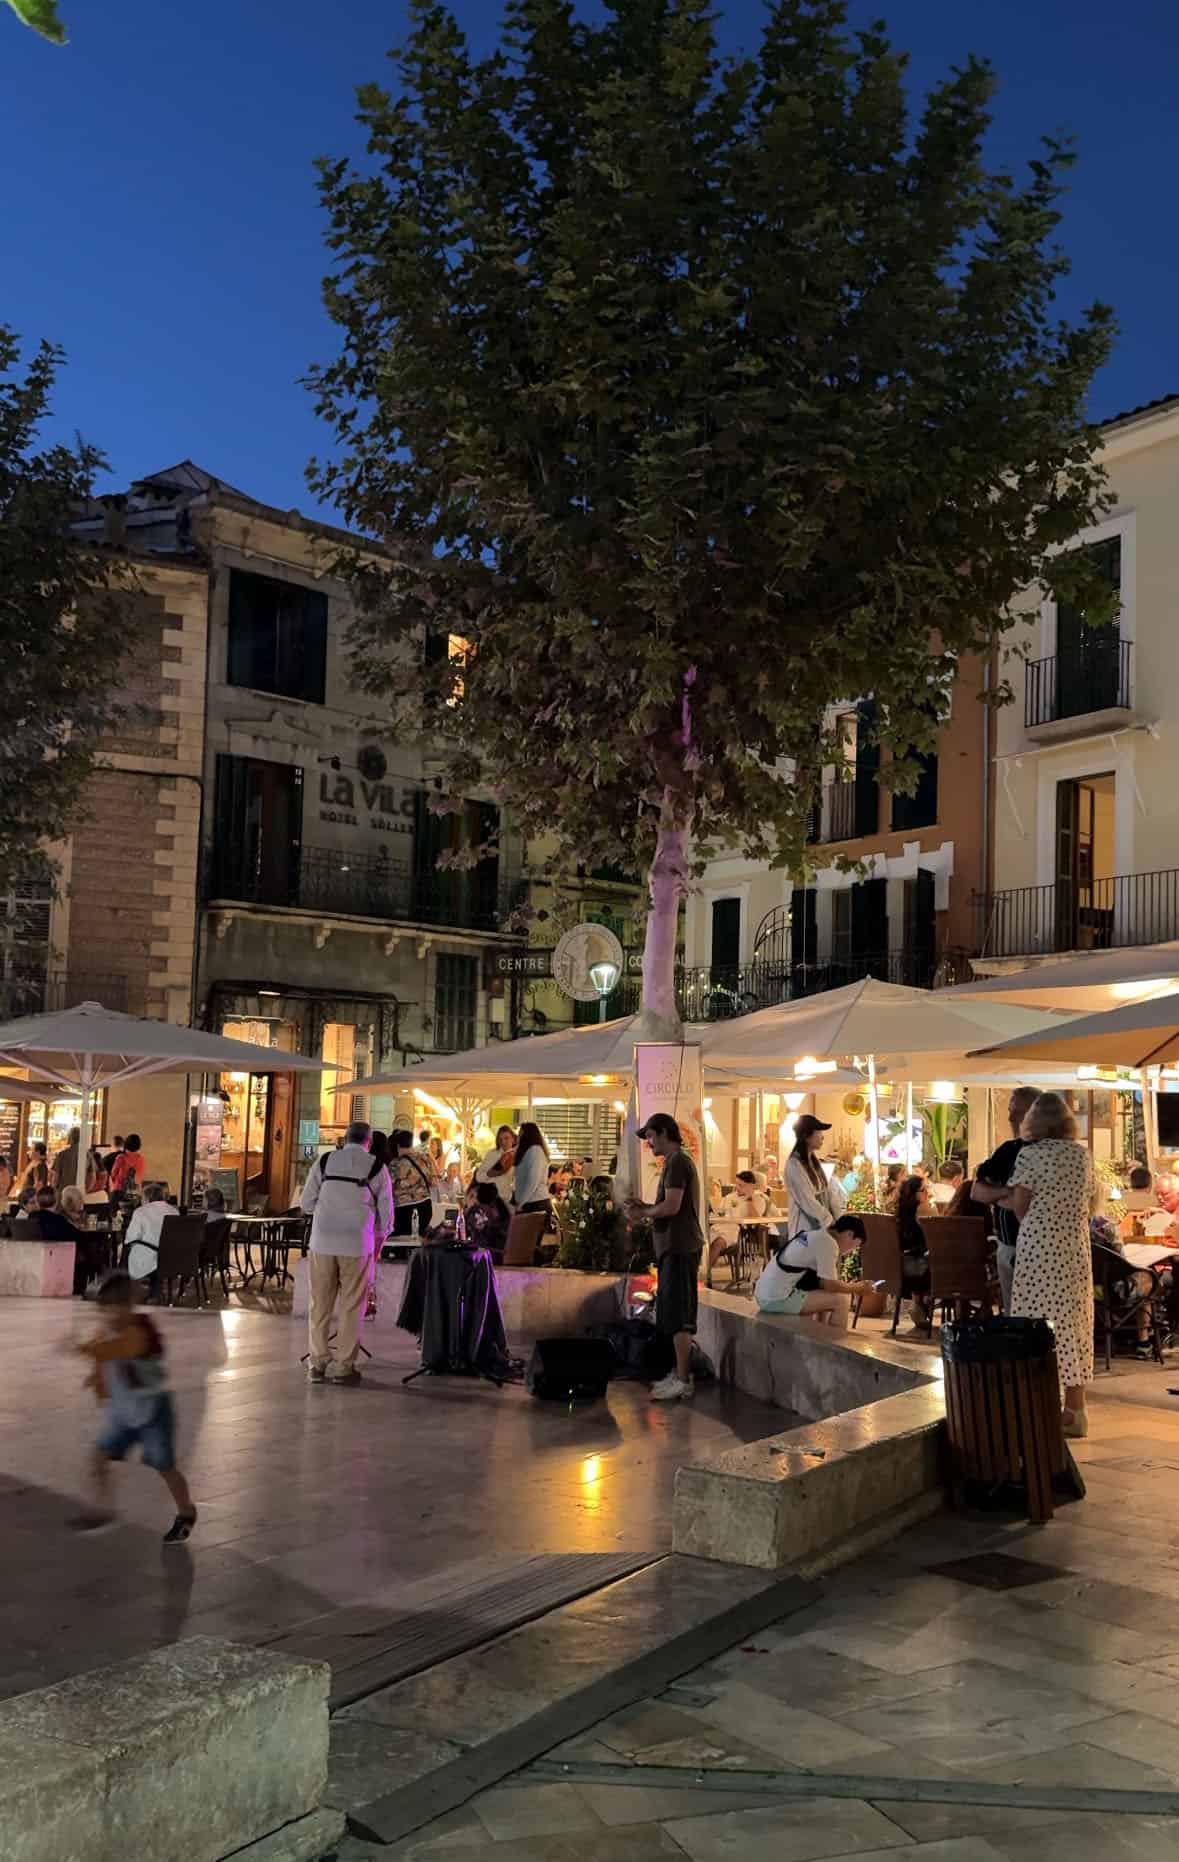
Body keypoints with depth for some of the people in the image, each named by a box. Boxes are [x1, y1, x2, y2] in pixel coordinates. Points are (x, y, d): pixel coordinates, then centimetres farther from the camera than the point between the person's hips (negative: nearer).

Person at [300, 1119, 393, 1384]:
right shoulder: (376, 1167, 3)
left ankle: (317, 1363, 14)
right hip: (358, 1243, -1)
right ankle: (343, 1366, 10)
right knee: (351, 1306, 7)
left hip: (323, 1240, 2)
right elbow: (386, 1212, 7)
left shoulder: (325, 1161, 6)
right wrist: (379, 1238, 24)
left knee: (320, 1303, 10)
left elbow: (306, 1204, 7)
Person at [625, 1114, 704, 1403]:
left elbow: (672, 1206, -22)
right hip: (674, 1247, 10)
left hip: (679, 1248, -10)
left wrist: (643, 1213, -7)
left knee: (677, 1317, -8)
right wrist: (644, 1206, 6)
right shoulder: (677, 1161, 19)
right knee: (673, 1315, 14)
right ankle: (680, 1371, 21)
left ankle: (683, 1381, -5)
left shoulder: (677, 1162, -13)